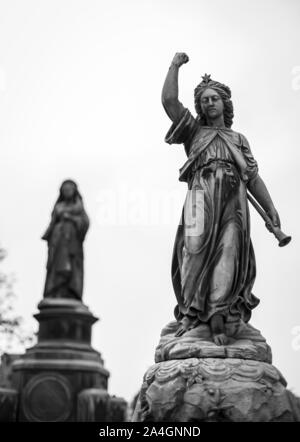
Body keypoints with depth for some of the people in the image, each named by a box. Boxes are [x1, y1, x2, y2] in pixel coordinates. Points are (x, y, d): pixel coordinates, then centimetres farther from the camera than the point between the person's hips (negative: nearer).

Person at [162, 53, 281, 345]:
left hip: (234, 198, 1)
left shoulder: (239, 140, 32)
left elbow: (254, 178, 22)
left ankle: (218, 316, -21)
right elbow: (169, 100, 13)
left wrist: (272, 211, 11)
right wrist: (175, 65, 18)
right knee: (196, 250, -16)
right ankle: (189, 313, -15)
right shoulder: (194, 131, 27)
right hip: (202, 194, -1)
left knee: (228, 254, -14)